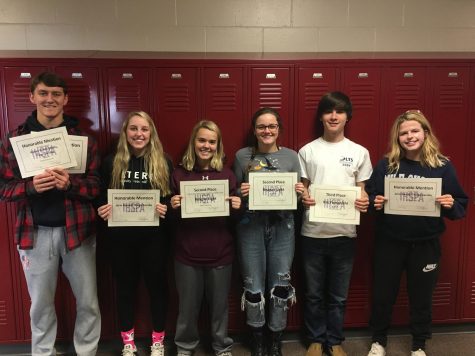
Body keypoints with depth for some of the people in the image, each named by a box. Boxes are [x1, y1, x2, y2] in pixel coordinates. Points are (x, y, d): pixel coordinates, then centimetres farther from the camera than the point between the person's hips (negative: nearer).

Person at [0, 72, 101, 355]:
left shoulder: (83, 138, 0)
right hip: (36, 233, 0)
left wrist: (70, 183, -22)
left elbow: (97, 186, -3)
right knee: (41, 306, 16)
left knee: (88, 303, 11)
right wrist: (31, 186, -19)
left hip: (77, 230, 0)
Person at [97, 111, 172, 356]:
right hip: (121, 237, 1)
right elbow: (100, 198, 6)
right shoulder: (111, 162, 1)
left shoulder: (163, 163, -1)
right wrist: (103, 210, -14)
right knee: (125, 287, 13)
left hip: (154, 236, -1)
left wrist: (165, 209, -18)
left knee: (156, 285, 11)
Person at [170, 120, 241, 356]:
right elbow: (171, 218, 4)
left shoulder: (227, 175, 0)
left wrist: (237, 208, -15)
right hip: (187, 253, 0)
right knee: (188, 306, 14)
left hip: (219, 253, 1)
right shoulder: (179, 174, -2)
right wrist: (173, 207, -16)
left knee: (219, 304, 16)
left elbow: (234, 218, 6)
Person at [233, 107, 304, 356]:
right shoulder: (242, 156, 3)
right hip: (250, 225, -1)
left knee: (280, 286, 6)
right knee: (254, 286, 5)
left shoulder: (291, 156, 6)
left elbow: (297, 193, 11)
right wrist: (241, 193, -12)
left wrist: (299, 192, -11)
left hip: (282, 225, 1)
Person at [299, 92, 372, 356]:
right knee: (314, 293, 12)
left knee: (339, 295, 13)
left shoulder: (360, 152, 4)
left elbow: (362, 190, 6)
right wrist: (303, 198, -15)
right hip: (313, 232, 0)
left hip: (345, 233, 0)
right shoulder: (307, 151, 3)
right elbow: (302, 188, 7)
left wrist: (364, 201, -16)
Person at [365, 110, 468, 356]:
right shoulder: (386, 164, -4)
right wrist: (375, 203, -19)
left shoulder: (442, 166, -4)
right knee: (383, 294, 13)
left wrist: (450, 204, -21)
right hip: (389, 242, 0)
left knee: (421, 296, 16)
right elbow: (370, 196, 2)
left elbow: (461, 206, -1)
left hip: (426, 244, 0)